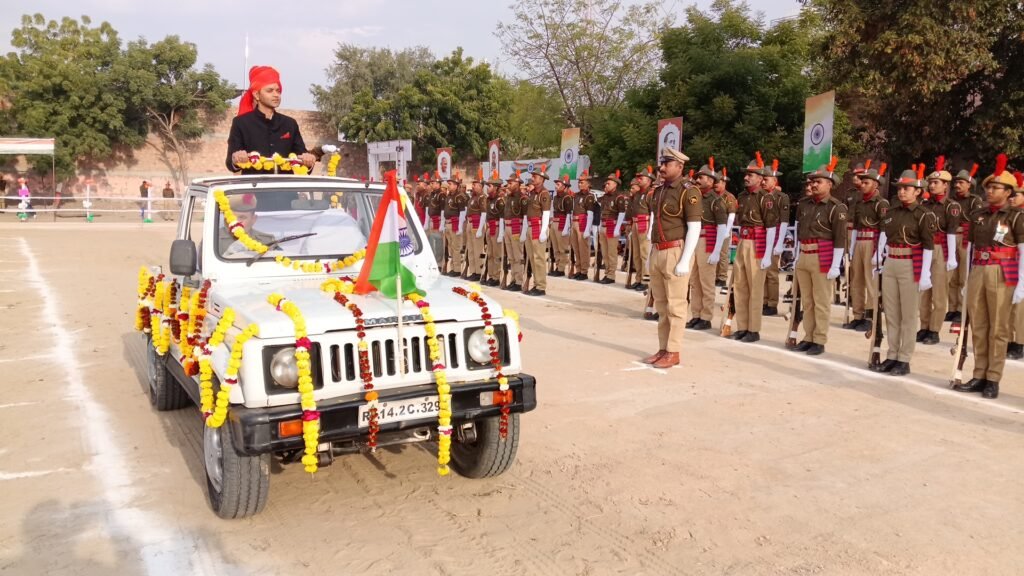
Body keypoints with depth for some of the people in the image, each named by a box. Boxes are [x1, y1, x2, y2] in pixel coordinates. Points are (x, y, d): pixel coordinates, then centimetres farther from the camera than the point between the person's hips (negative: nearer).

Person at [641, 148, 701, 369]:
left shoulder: (688, 192, -9)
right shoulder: (658, 191, 14)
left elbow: (694, 228, -13)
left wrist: (685, 260, -18)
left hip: (675, 252, -8)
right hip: (657, 252, 8)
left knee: (675, 304, -2)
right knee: (660, 304, 12)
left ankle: (673, 352, 5)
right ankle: (663, 349, 20)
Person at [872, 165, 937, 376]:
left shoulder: (924, 215, -8)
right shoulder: (891, 212, 9)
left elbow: (928, 247, -12)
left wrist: (925, 275, -16)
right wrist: (877, 259, 12)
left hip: (911, 267, -6)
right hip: (890, 265, 6)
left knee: (908, 315, 3)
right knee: (891, 313, 10)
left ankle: (904, 360, 9)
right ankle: (892, 357, 19)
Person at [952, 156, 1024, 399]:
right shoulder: (978, 215, 13)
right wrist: (966, 279, 13)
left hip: (1002, 275, -5)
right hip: (977, 273, 5)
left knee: (998, 329, 1)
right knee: (978, 327, 7)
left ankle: (993, 380, 6)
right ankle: (979, 376, 15)